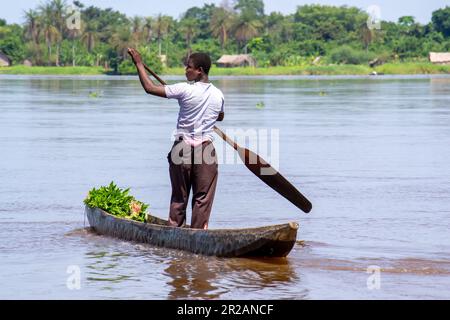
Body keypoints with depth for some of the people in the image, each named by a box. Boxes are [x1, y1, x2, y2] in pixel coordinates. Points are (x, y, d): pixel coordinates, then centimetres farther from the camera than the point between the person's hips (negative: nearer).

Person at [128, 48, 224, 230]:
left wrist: (139, 63, 1)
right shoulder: (218, 95, 2)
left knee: (179, 196, 9)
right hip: (206, 150, 2)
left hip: (182, 148, -2)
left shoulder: (185, 90, -12)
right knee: (203, 198, 4)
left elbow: (150, 88, -10)